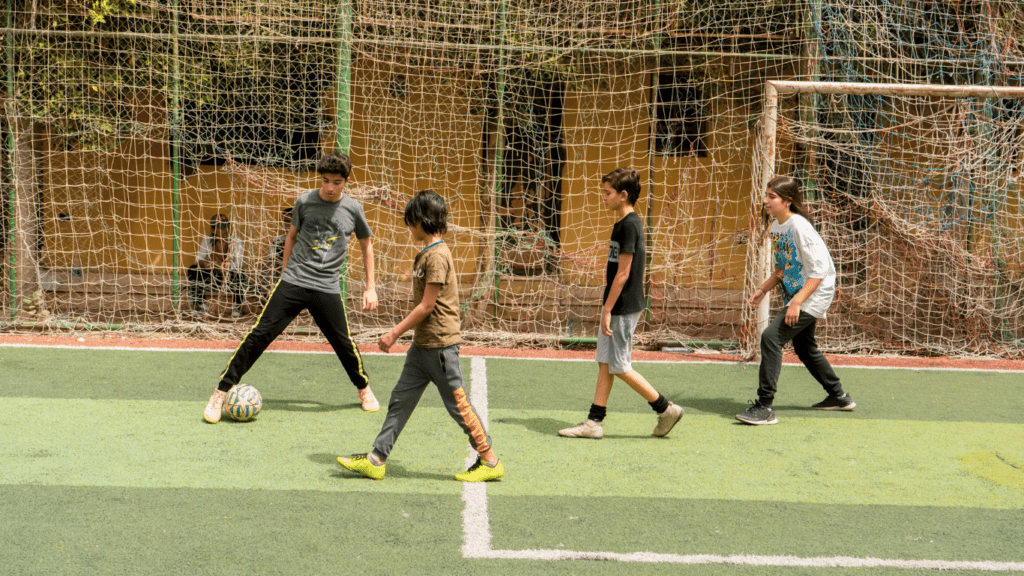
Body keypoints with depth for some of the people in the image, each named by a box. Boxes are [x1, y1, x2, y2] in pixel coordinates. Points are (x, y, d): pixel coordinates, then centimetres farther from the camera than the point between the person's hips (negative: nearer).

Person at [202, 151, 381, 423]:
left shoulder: (353, 209, 1)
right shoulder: (305, 201, 0)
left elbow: (367, 246, 14)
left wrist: (370, 288, 10)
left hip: (328, 288, 1)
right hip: (293, 282, 0)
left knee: (344, 343, 1)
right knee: (260, 334, -8)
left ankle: (364, 388, 30)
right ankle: (222, 392, -1)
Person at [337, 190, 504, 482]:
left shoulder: (438, 256, -17)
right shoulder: (426, 253, 13)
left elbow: (427, 306, -18)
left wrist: (394, 333, -14)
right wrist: (401, 333, 19)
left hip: (440, 344, -10)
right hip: (422, 343, 10)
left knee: (458, 404, -1)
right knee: (401, 400, 8)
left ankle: (490, 461, 10)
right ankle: (376, 460, 11)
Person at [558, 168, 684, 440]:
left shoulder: (629, 225, -18)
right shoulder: (624, 223, 12)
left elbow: (623, 273, -20)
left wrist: (608, 310, -18)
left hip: (624, 307, -10)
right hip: (618, 305, 10)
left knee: (619, 366, -3)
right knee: (605, 362, 10)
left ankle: (666, 409, 7)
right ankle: (594, 422, 14)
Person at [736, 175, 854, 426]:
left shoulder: (799, 227, -22)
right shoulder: (775, 227, 6)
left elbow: (818, 271, -24)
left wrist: (797, 302, -30)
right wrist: (763, 289, 6)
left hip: (815, 294, -10)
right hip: (797, 294, 10)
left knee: (771, 337, -21)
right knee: (804, 346, 23)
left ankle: (764, 407, -21)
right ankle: (839, 397, 42)